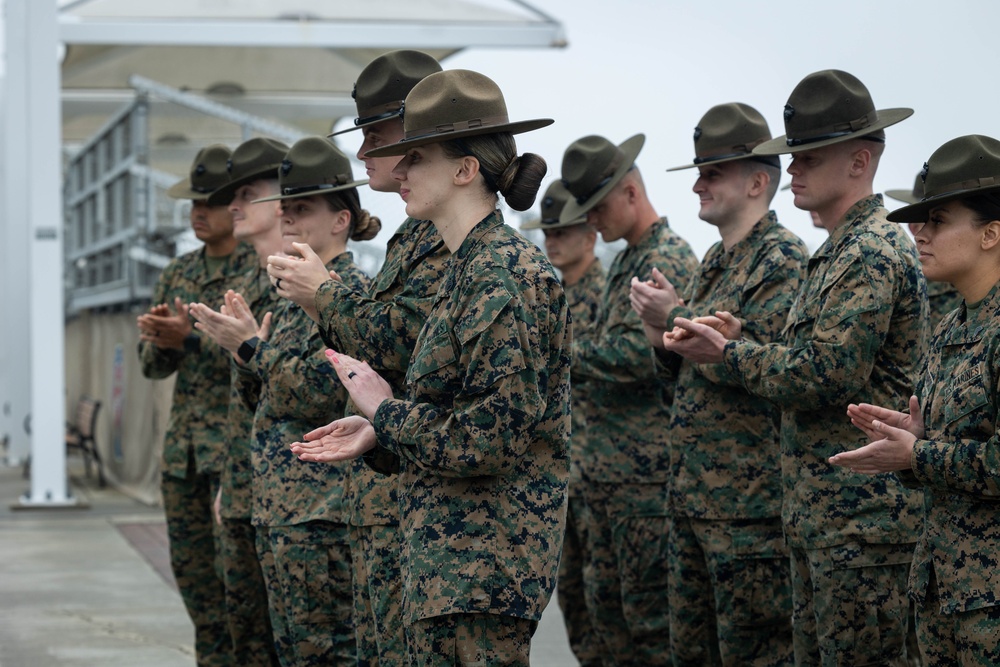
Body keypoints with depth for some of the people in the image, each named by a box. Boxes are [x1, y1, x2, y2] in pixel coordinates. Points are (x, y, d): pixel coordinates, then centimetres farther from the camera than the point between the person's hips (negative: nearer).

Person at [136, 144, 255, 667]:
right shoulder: (177, 274, 14)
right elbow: (152, 364, 15)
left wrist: (190, 336, -21)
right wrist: (160, 339, -8)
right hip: (183, 445, 7)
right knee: (192, 569, 9)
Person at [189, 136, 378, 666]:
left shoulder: (351, 292, -11)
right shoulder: (296, 294, 17)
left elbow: (326, 395, -19)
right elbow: (261, 399, 20)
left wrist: (251, 348, -13)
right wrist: (246, 341, 4)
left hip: (321, 507, -10)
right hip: (278, 503, 10)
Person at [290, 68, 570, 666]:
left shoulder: (509, 275, -16)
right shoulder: (472, 268, 15)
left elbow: (489, 437, -21)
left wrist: (385, 410, -9)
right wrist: (378, 436, 9)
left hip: (486, 562, -10)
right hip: (447, 556, 10)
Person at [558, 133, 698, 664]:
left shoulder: (670, 261, -12)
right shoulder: (625, 261, 18)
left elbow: (639, 352, -23)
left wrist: (566, 353, -13)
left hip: (647, 468, -10)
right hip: (606, 465, 10)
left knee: (648, 606, -5)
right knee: (606, 600, 13)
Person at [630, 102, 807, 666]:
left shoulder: (784, 258, -11)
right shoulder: (716, 260, 17)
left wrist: (678, 317, -14)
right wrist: (664, 337, 3)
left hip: (749, 496, -9)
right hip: (691, 491, 10)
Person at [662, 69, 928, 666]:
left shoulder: (873, 253, -16)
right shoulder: (841, 249, 17)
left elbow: (828, 376, -22)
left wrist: (727, 354, -10)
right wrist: (740, 340, 6)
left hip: (863, 517, -11)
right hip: (820, 515, 11)